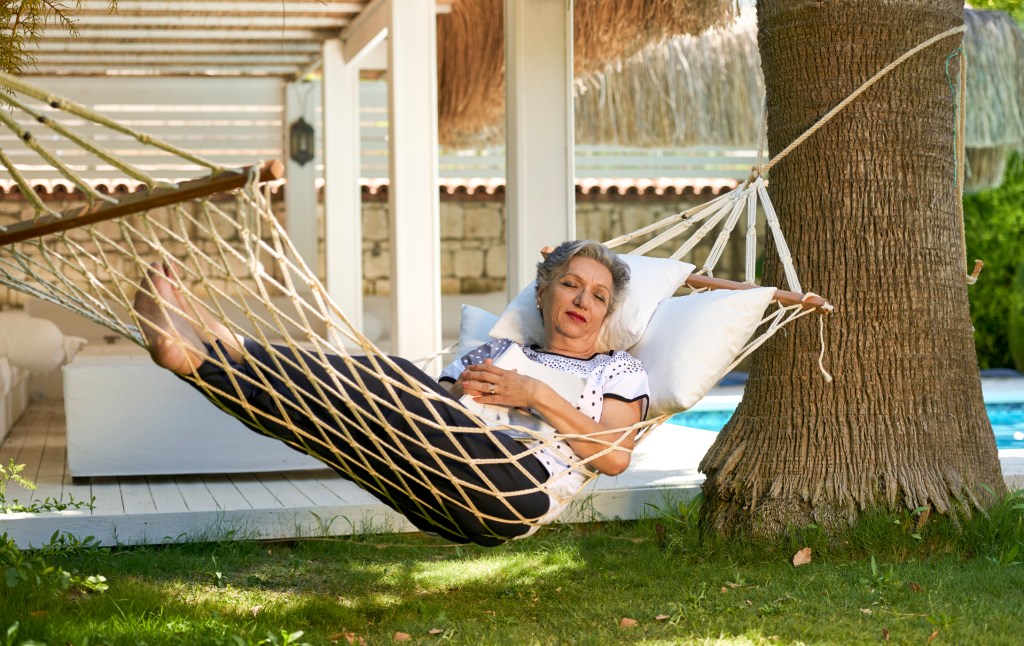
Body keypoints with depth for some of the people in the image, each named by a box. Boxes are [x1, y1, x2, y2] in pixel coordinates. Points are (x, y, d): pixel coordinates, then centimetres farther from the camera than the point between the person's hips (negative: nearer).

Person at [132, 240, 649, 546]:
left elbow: (615, 457, 3)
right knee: (330, 411, -22)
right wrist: (451, 394, -1)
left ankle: (230, 350, -30)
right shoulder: (496, 353, 35)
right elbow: (424, 423, 21)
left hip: (521, 490, -5)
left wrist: (538, 396, -2)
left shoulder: (618, 370, 24)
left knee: (390, 381, -26)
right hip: (447, 502, 5)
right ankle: (196, 357, -36)